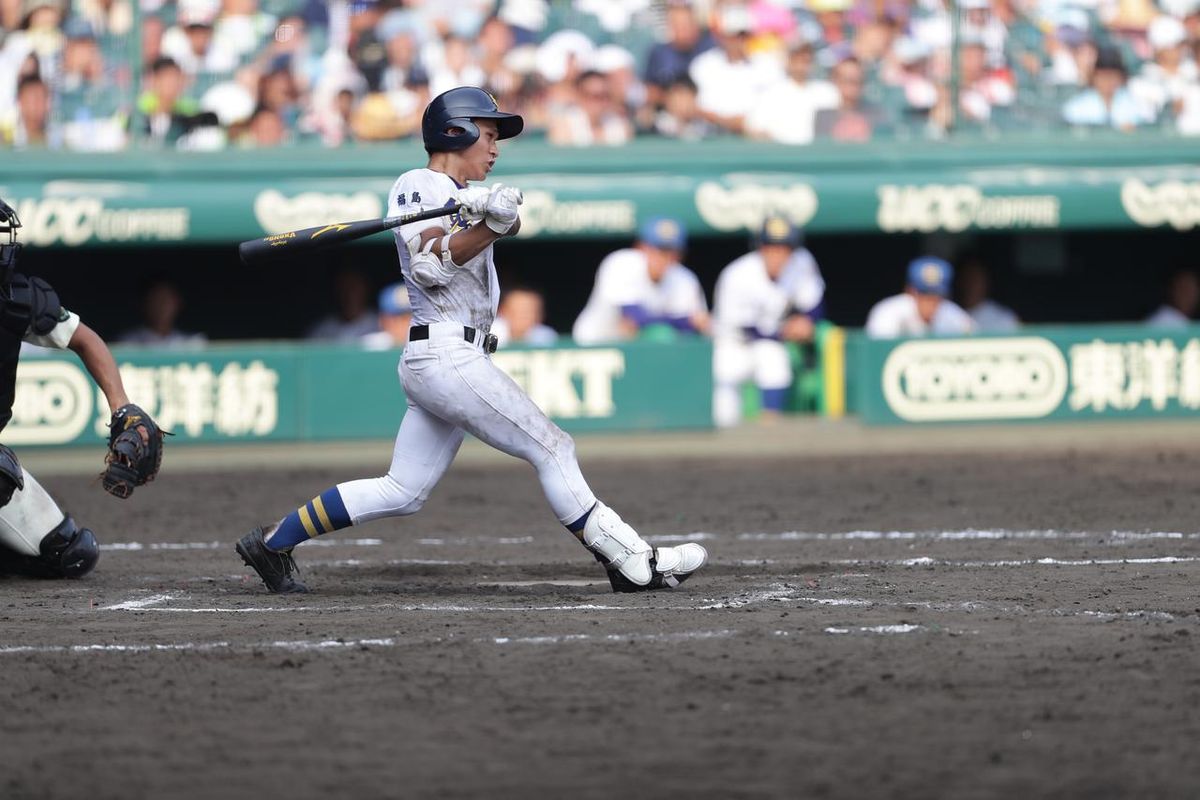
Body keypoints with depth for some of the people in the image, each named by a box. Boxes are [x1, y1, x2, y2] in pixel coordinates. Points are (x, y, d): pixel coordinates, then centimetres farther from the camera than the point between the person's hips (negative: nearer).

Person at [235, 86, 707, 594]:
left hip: (425, 362, 10)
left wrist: (496, 210, -19)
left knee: (403, 494, 8)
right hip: (448, 355, -10)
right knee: (551, 448, -9)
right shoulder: (418, 186, -4)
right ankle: (634, 564, -9)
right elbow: (430, 265, -18)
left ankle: (274, 541, 11)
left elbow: (513, 223, 3)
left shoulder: (462, 194, 23)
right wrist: (488, 225, -28)